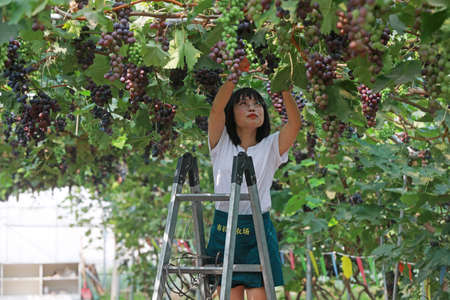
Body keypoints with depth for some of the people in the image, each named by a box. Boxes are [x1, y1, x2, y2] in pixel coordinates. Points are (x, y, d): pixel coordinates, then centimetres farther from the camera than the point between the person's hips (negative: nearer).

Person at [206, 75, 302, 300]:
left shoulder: (271, 147, 8)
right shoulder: (221, 143, 7)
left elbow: (295, 122, -9)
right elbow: (216, 110, -10)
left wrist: (285, 87, -21)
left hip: (259, 230, 0)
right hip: (224, 229, 0)